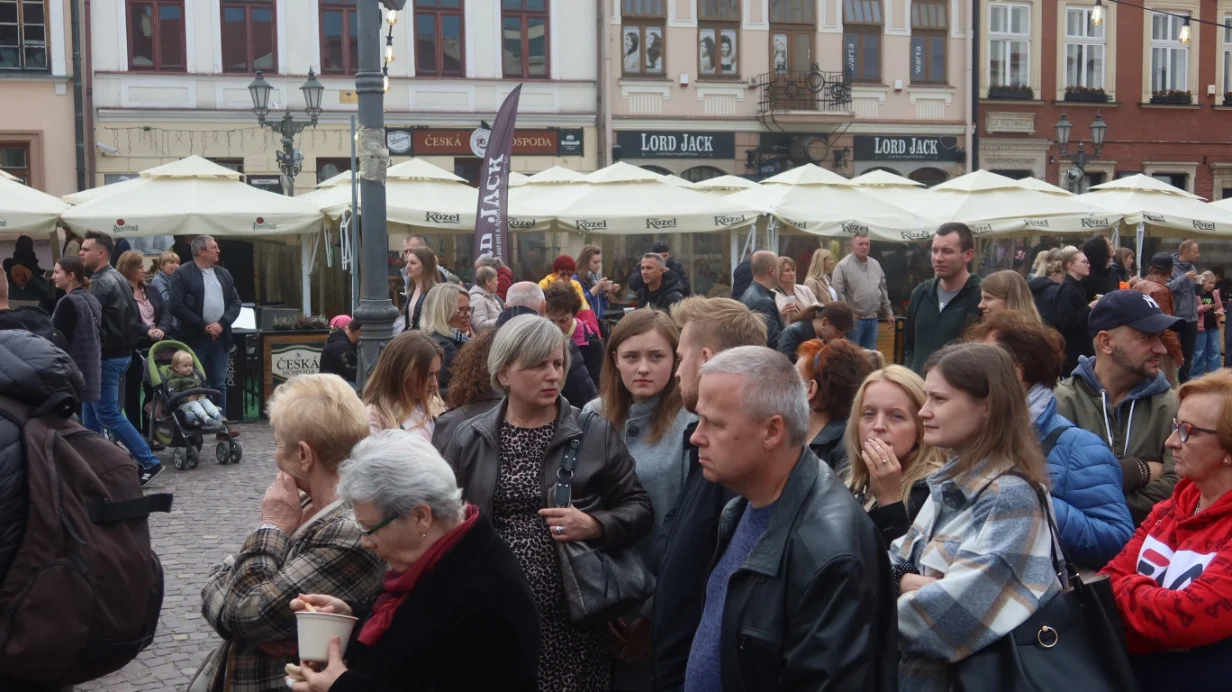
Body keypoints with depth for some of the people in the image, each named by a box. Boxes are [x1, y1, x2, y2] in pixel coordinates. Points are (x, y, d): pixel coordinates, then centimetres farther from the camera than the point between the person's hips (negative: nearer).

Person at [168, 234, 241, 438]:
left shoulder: (224, 274, 13)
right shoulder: (182, 274, -4)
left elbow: (235, 303, 11)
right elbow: (177, 306, -11)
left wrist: (221, 324, -6)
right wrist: (203, 326, -11)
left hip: (220, 337, 5)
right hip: (195, 338, -4)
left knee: (219, 383, 9)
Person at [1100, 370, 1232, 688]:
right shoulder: (1173, 507, 11)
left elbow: (1190, 617, -23)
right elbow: (1114, 576, 7)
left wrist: (1120, 589, -6)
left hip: (1197, 677, -6)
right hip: (1136, 665, 6)